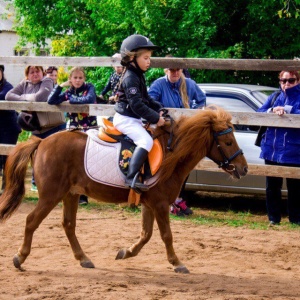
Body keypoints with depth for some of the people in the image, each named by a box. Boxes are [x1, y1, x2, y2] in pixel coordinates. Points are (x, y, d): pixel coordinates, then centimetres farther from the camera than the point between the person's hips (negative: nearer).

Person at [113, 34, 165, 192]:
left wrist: (159, 109, 6)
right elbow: (137, 105, -25)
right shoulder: (130, 78, -19)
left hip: (133, 119, 11)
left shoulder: (138, 76, 13)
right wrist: (155, 118, -20)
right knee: (146, 140, -27)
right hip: (125, 119, -11)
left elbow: (146, 99, 21)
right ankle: (131, 177, -37)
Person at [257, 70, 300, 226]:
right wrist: (272, 111, -13)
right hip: (272, 149, 4)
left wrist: (286, 110, -23)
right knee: (272, 186, 9)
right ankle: (273, 217, 18)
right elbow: (259, 113, 5)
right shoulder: (274, 97, 12)